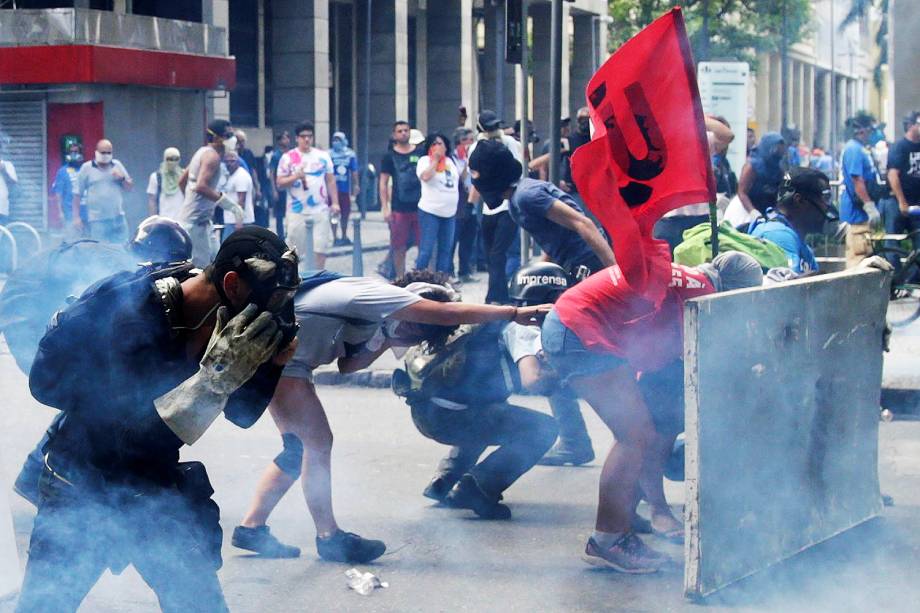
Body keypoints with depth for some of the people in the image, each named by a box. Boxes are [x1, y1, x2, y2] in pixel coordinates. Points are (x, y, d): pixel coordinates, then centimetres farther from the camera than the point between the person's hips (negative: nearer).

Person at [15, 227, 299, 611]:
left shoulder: (220, 321, -10)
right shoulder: (125, 314, -29)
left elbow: (241, 414, 1)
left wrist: (272, 362, -17)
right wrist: (216, 377, -38)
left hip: (159, 493, 5)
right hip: (80, 496, -5)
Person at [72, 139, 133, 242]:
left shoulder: (117, 166, 13)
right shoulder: (87, 168, 3)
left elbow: (130, 187, 17)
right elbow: (77, 195, 2)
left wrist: (122, 179, -5)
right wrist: (76, 217, -4)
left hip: (118, 218, 3)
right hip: (97, 221, -3)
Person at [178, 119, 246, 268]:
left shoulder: (202, 152, 16)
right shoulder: (212, 155, -14)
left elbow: (182, 182, 23)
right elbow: (201, 186, -27)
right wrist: (227, 201, -22)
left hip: (203, 219, 10)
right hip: (196, 220, -10)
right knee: (200, 267, -9)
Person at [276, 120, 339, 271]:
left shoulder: (323, 156, 8)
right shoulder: (288, 158, 1)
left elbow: (331, 181, 11)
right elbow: (280, 183, -1)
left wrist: (335, 203, 3)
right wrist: (295, 177, -18)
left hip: (320, 210, 1)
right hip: (297, 212, -1)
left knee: (321, 247, -4)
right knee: (297, 250, 4)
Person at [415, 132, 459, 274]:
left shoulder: (449, 161, 15)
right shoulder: (425, 160, -4)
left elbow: (459, 178, 25)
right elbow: (425, 177, -23)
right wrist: (435, 160, -16)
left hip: (449, 213, 7)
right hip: (430, 211, -7)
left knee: (446, 249, 10)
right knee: (426, 249, -9)